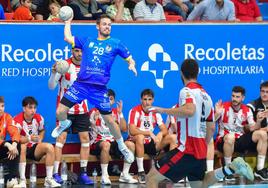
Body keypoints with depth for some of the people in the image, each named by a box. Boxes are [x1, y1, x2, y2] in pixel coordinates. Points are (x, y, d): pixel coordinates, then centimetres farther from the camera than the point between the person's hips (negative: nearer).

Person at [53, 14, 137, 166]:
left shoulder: (115, 44, 7)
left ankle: (122, 147, 20)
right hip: (80, 84, 1)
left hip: (100, 88, -1)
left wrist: (132, 65, -11)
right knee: (60, 112, -4)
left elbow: (130, 59, 10)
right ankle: (65, 124, 33)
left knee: (109, 120, -1)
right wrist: (68, 21, 19)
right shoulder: (87, 41, 11)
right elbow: (68, 38, 10)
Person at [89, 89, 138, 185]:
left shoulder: (115, 112, 15)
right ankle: (104, 176, -33)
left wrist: (120, 113, -3)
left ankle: (124, 174, -13)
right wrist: (94, 119, -28)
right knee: (106, 144, -40)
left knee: (130, 145, -21)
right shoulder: (94, 112, 1)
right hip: (97, 143, -5)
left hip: (113, 142, 5)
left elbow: (124, 129, 6)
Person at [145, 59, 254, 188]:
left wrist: (163, 110, -25)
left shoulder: (187, 91, -11)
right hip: (201, 150, 8)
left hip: (187, 148, -8)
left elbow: (190, 110, -33)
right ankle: (231, 167, 6)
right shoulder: (206, 95, 16)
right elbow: (211, 128, 20)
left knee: (152, 177, -6)